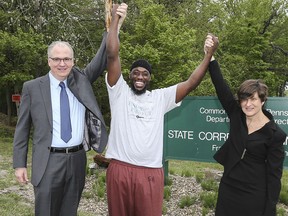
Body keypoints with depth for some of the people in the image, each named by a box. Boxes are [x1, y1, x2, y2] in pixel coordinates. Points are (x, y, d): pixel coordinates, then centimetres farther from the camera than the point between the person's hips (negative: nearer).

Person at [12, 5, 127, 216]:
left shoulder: (81, 80, 6)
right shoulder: (32, 87, -1)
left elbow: (102, 60, -4)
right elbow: (22, 128, 2)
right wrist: (20, 164, 0)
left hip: (77, 159, 3)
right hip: (49, 162, -2)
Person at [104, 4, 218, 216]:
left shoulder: (160, 97, 10)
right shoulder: (120, 92, 5)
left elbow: (191, 84, 4)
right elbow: (112, 55, -2)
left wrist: (209, 54, 1)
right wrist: (115, 18, 1)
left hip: (151, 173, 1)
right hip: (119, 169, 0)